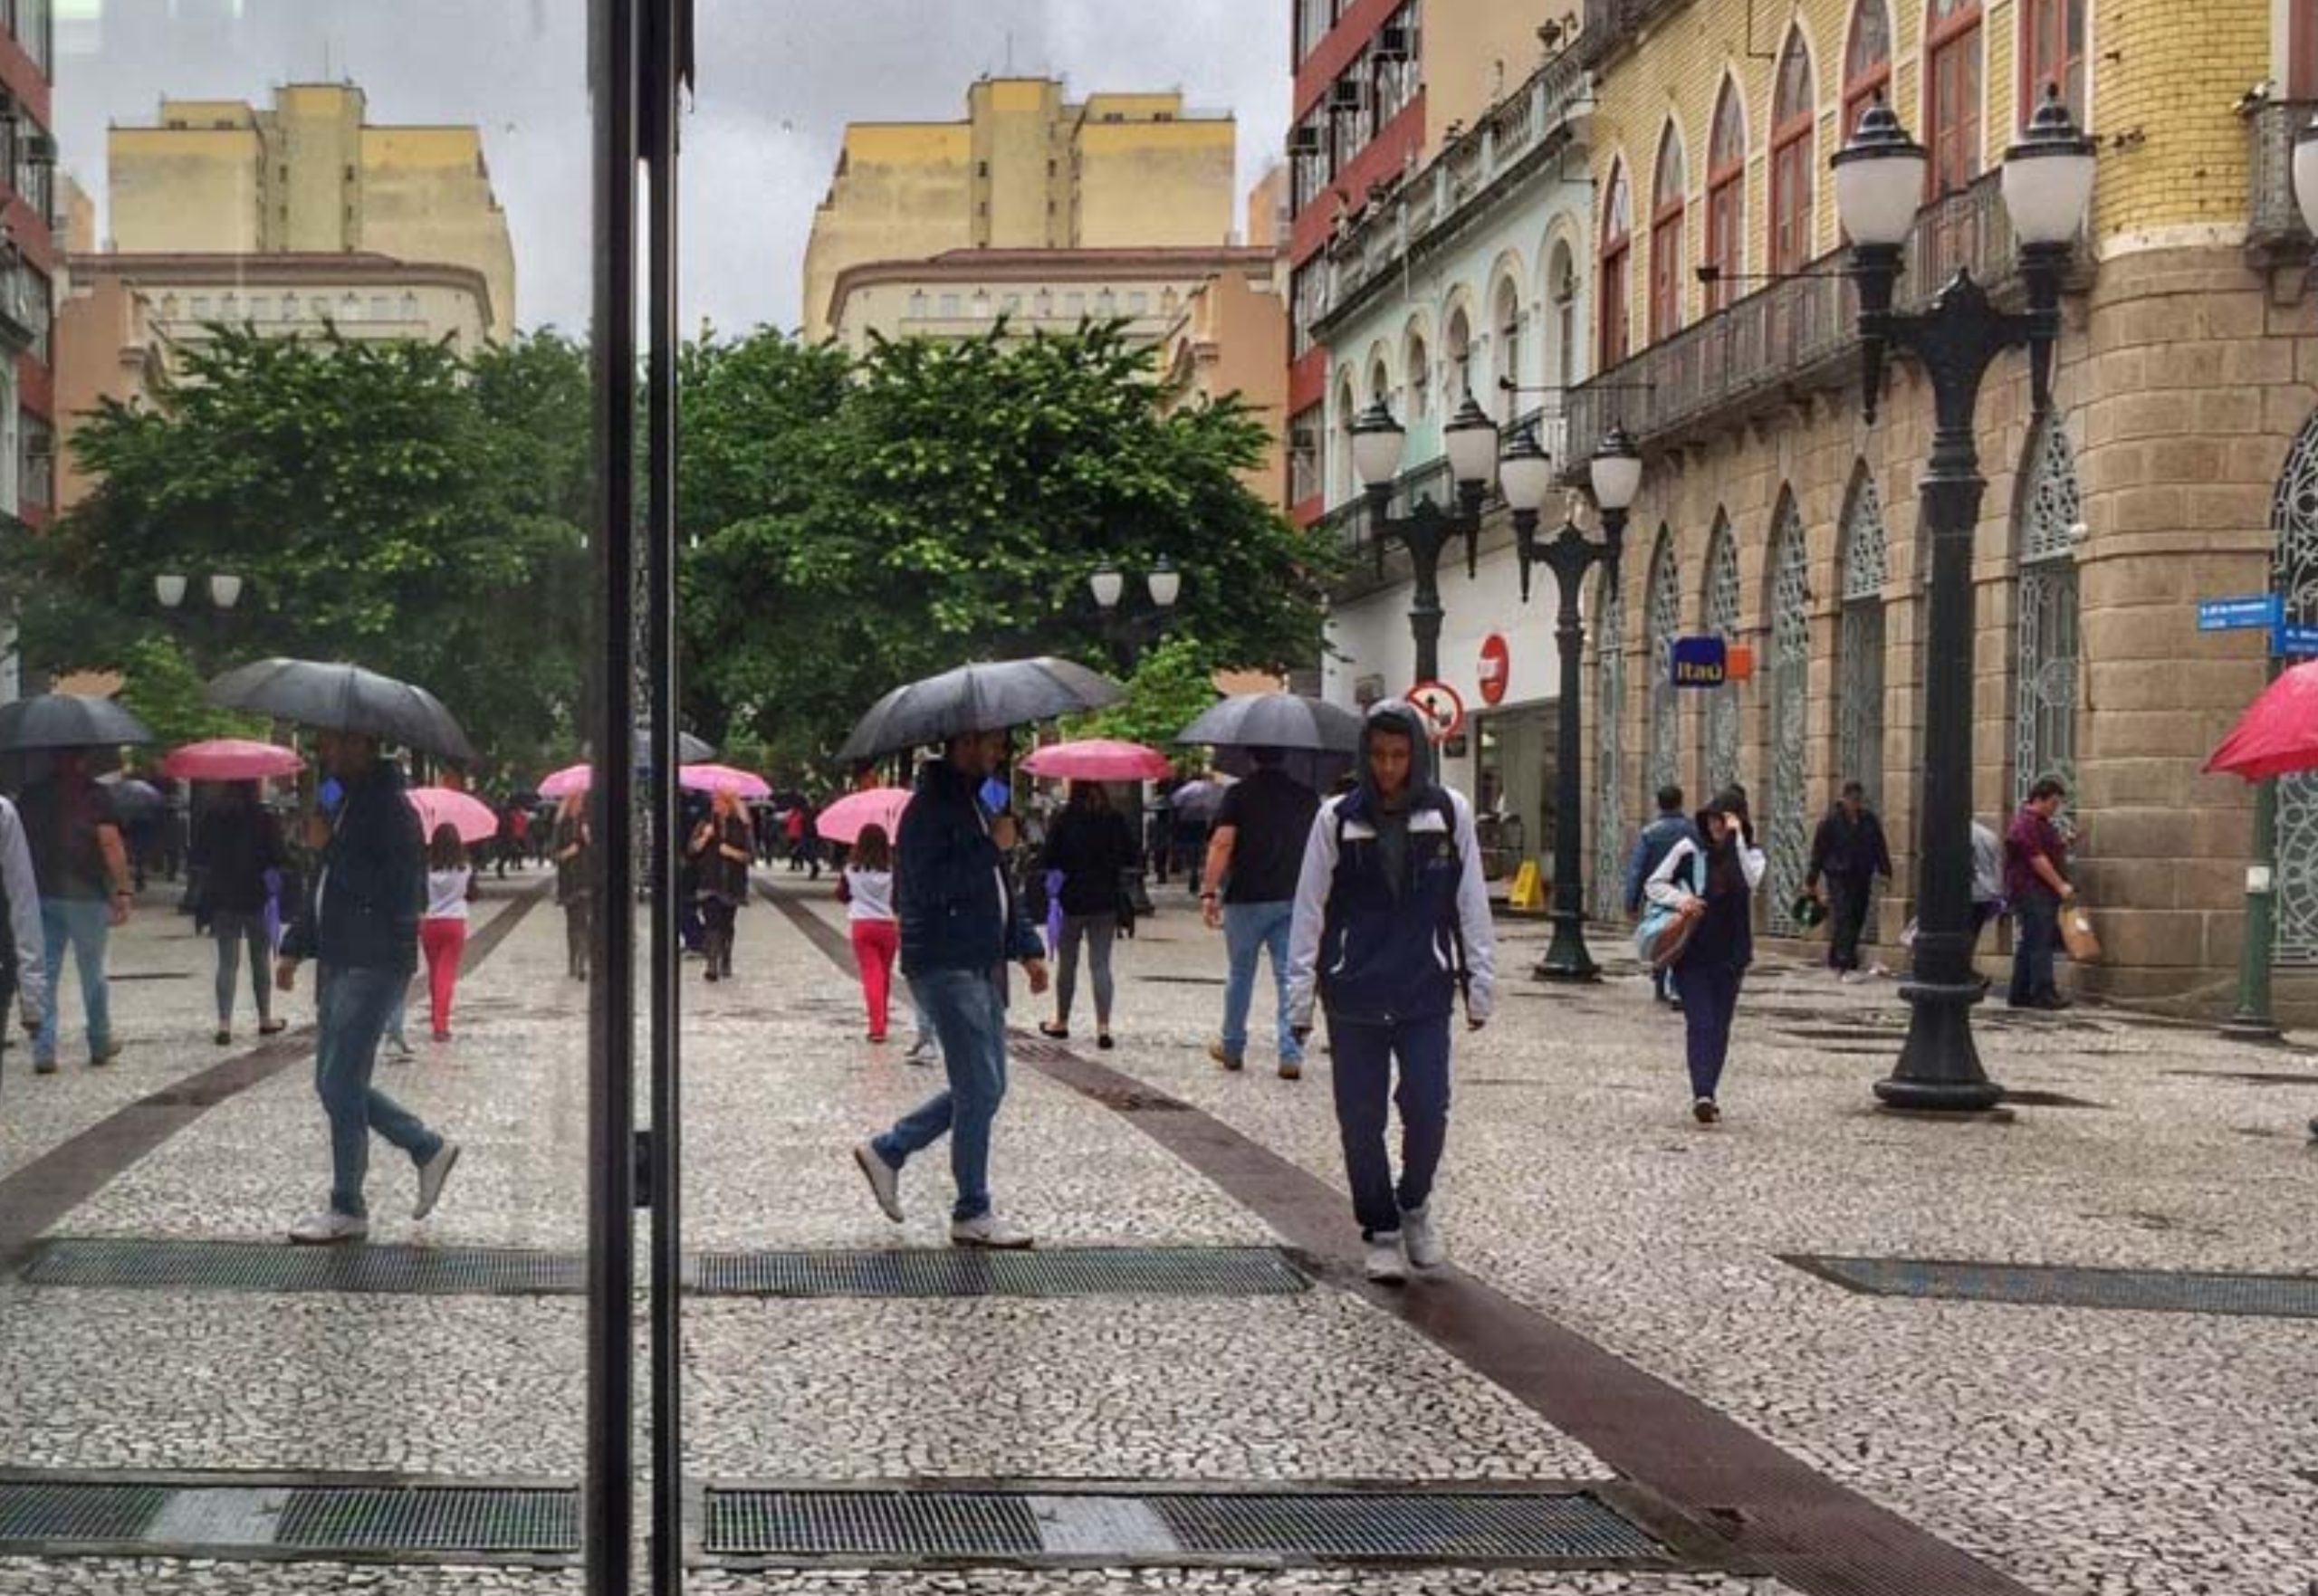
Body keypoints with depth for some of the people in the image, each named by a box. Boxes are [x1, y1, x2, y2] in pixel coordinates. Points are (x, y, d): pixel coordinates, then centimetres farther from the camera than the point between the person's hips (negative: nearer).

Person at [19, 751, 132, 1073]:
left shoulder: (30, 796, 5)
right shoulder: (95, 796, -8)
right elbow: (111, 845, -14)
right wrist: (123, 893, -13)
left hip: (40, 895, 3)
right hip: (86, 894, -3)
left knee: (44, 974, 5)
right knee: (92, 973, 10)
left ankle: (43, 1052, -2)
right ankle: (100, 1046, 20)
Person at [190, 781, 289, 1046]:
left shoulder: (211, 815, -3)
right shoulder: (264, 816, -13)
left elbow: (198, 857, 1)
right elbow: (278, 858, -12)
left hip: (222, 897, 2)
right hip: (257, 897, -2)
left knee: (227, 962, 7)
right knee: (262, 959, 12)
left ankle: (224, 1023, -1)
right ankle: (266, 1018, 20)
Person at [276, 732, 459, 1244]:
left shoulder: (391, 809, -14)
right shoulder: (347, 803, 16)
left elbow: (403, 893, -21)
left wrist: (325, 847, -17)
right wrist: (295, 947, 18)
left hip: (372, 965, -10)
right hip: (339, 961, 10)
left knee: (341, 1086, -6)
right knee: (335, 1083, 13)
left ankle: (347, 1210, 4)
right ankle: (428, 1147, 25)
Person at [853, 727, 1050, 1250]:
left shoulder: (974, 803, 17)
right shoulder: (929, 808, -13)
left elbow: (999, 887, 24)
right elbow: (930, 885, -24)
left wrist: (1028, 948, 19)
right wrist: (991, 846, -19)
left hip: (981, 963, 10)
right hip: (945, 965, -10)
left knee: (983, 1087, 11)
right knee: (980, 1088, -7)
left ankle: (886, 1151, 23)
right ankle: (972, 1215, 2)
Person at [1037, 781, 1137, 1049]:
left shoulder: (1064, 821, -11)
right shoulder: (1116, 820, -3)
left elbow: (1049, 861, -12)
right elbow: (1130, 859, 2)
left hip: (1072, 900, -2)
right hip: (1106, 902, 2)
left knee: (1066, 964, 13)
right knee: (1101, 964, 3)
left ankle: (1061, 1022, 24)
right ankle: (1103, 1027, -7)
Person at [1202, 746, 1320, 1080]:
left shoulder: (1239, 795, -7)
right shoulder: (1308, 797, 5)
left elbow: (1222, 843, -14)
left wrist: (1210, 893, -12)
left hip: (1247, 899, -2)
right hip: (1294, 900, 2)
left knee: (1240, 974, 12)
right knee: (1290, 976, 2)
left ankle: (1232, 1049, 23)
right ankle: (1291, 1055, -6)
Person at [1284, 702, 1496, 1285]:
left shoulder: (1449, 812, 1)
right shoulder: (1337, 819, 0)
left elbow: (1471, 904, 4)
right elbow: (1309, 910, 2)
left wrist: (1480, 984, 2)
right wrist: (1300, 997, -1)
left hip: (1426, 994, 0)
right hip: (1354, 995, 0)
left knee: (1427, 1108, -6)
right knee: (1361, 1119, 3)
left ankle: (1415, 1205, 22)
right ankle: (1381, 1229, 20)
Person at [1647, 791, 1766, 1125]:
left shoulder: (1751, 854, 2)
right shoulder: (1689, 850, 0)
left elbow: (1751, 880, -20)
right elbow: (1654, 884, 5)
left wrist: (1737, 838, -19)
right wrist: (1679, 899, -14)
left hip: (1730, 956, 2)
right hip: (1691, 954, -2)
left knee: (1719, 1027, 7)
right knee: (1700, 1022, -13)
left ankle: (1707, 1094, 17)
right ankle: (1702, 1094, -23)